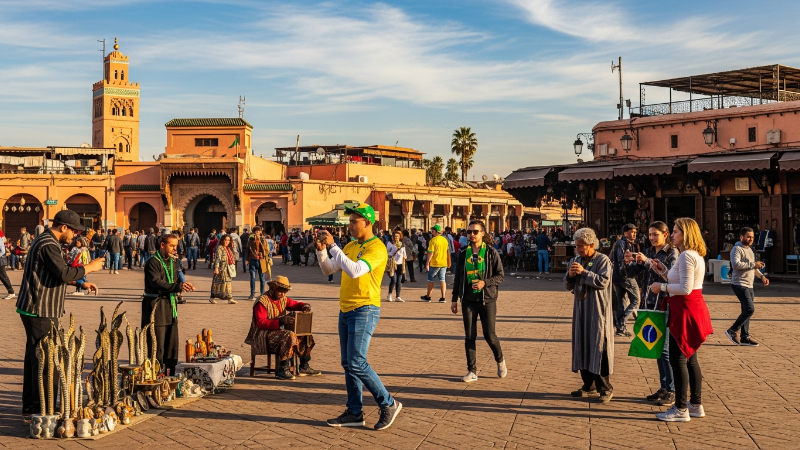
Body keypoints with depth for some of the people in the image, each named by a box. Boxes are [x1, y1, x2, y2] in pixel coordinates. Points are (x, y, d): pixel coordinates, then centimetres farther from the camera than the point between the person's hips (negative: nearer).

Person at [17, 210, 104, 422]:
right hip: (40, 312, -11)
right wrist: (89, 267, -13)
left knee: (34, 359, 15)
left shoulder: (45, 241, 16)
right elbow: (64, 273, -26)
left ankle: (30, 408, 24)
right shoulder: (48, 245, -18)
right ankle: (36, 410, -1)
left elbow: (56, 274, 24)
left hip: (37, 311, 11)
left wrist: (81, 282, 17)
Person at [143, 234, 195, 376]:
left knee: (172, 343, 10)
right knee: (157, 345, -5)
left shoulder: (173, 262, 15)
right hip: (156, 307, -8)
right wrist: (178, 286, -34)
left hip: (170, 306, 8)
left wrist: (182, 286, 3)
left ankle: (169, 375, 20)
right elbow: (156, 283, -24)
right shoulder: (153, 262, -10)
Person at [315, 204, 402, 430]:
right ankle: (354, 413, 18)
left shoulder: (377, 248, -13)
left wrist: (332, 246, -25)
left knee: (356, 363, -10)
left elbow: (355, 270, -27)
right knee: (348, 364, 10)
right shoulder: (350, 246, 13)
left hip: (364, 310, -8)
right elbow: (328, 269, 16)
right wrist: (321, 250, 0)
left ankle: (388, 404, 4)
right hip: (346, 310, 8)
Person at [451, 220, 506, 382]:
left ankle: (500, 361, 26)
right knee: (469, 336, 2)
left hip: (487, 299, -3)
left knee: (489, 335, -3)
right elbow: (458, 277, 13)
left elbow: (500, 275, -3)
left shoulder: (491, 252, -3)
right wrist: (454, 299, 11)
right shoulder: (463, 254, 7)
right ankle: (472, 371, 10)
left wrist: (485, 282, -20)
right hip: (468, 300, 3)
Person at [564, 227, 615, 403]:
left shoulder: (603, 260, -7)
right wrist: (570, 275, -8)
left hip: (598, 311, -7)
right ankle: (589, 386, 18)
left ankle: (605, 388, 2)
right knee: (582, 347, 9)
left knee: (599, 348, -6)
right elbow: (568, 286, 13)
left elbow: (603, 282, -20)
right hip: (580, 310, 7)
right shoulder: (575, 260, 11)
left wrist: (584, 272, -22)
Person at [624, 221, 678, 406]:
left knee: (665, 349, -6)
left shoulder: (672, 253, -5)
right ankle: (664, 387, 19)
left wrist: (647, 262, -26)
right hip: (650, 303, 6)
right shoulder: (648, 252, 11)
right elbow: (632, 273, 8)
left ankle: (672, 391, 1)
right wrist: (628, 262, -12)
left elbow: (669, 276, -20)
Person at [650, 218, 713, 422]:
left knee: (678, 358, -5)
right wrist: (665, 272, 11)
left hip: (686, 310, -11)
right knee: (690, 358, 16)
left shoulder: (686, 256, -17)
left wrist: (662, 286, -13)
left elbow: (685, 288, -24)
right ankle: (696, 405, 23)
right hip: (693, 308, 11)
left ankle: (681, 409, 0)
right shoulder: (696, 255, 15)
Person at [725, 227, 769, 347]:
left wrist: (761, 276, 13)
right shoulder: (737, 249, -11)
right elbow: (735, 264, -27)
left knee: (747, 310, 10)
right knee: (750, 309, -16)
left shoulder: (749, 249, 19)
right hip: (740, 284, -10)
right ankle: (732, 331, -5)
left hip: (749, 285, 10)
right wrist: (753, 264, -23)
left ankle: (745, 337, 16)